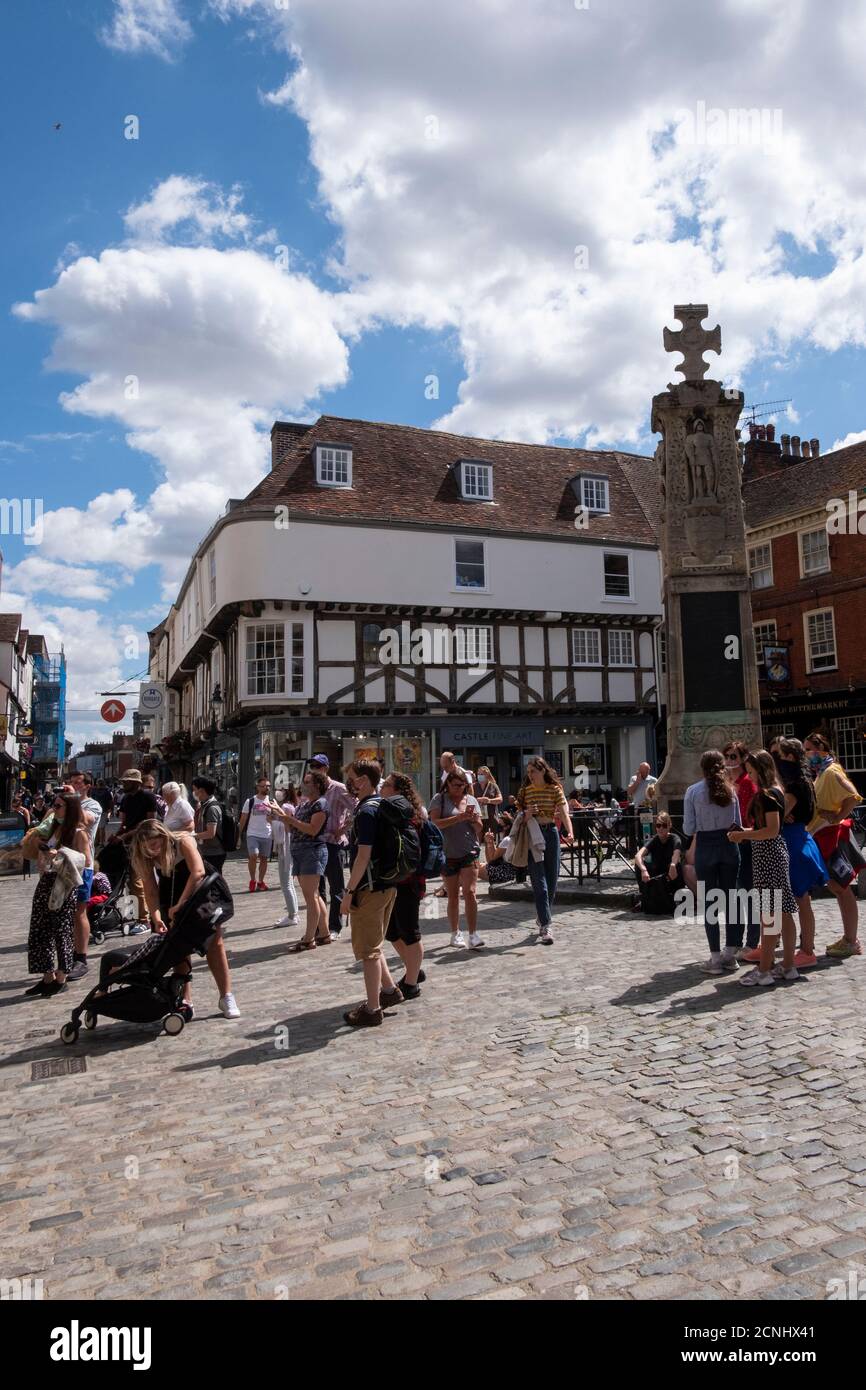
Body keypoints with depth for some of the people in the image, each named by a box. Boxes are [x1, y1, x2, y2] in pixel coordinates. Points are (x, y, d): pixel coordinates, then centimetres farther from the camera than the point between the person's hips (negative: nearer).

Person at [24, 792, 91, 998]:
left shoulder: (79, 833, -9)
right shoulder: (54, 829, 12)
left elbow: (86, 863, -13)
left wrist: (60, 856, -20)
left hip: (64, 887, -8)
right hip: (46, 883, 8)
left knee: (61, 931, 1)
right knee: (40, 931, 10)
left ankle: (60, 978, 14)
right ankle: (48, 977, 21)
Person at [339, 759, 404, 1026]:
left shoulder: (366, 811, -19)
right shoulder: (382, 806, 10)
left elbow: (363, 856, -23)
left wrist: (349, 891, -18)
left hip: (369, 888, -9)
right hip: (387, 885, 9)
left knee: (368, 949, 1)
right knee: (374, 944, 22)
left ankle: (373, 1009, 9)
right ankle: (389, 989, 30)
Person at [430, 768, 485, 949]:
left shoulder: (471, 800, 9)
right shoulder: (439, 799, -1)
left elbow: (479, 828, 9)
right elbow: (435, 823, -14)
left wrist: (474, 819, -13)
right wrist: (459, 818, -22)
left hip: (469, 852, 1)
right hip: (448, 854, -1)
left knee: (470, 893, -11)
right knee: (453, 896, 8)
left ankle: (473, 936, -11)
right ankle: (455, 934, 22)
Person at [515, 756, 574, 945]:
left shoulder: (555, 789, 0)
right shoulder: (525, 791, 2)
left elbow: (564, 813, -12)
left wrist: (570, 832, -29)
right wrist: (526, 814, -17)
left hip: (551, 832, 2)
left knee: (552, 880, 9)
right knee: (539, 882, -7)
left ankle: (541, 916, 32)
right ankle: (545, 926, -8)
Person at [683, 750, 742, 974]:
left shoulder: (693, 791, -7)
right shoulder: (730, 790, 1)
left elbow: (688, 829, -6)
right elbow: (738, 824, 6)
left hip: (705, 847, -3)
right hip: (729, 845, 3)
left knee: (710, 903, 3)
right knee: (731, 899, 11)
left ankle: (716, 958, 6)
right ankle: (731, 953, 16)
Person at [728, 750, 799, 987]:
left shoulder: (768, 794, -15)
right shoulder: (773, 792, 15)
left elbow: (772, 830, -21)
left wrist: (743, 835, -14)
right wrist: (744, 832, 10)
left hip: (768, 854, -10)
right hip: (775, 853, 10)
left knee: (769, 914, -6)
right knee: (782, 913, 12)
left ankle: (764, 970, -2)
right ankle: (788, 966, 18)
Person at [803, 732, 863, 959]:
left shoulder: (831, 772, -13)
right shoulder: (821, 773, 16)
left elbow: (853, 796, -25)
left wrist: (838, 817, -22)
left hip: (832, 836, -9)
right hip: (823, 837, 9)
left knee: (841, 888, -4)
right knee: (836, 887, 12)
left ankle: (851, 942, 3)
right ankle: (848, 938, 19)